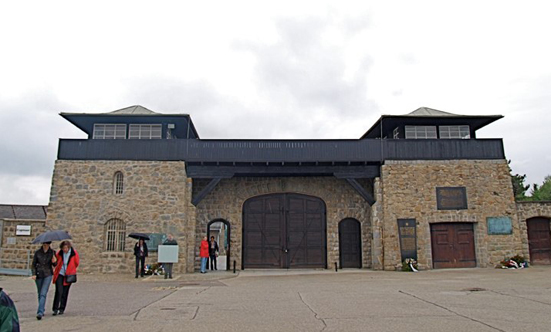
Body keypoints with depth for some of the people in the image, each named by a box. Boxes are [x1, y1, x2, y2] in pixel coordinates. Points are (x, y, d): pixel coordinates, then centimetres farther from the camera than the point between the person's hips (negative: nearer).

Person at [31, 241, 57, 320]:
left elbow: (55, 265, 4)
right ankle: (42, 311, 30)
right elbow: (33, 264, 5)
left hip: (48, 275, -2)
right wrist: (34, 274, -6)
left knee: (43, 294, -13)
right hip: (39, 275, 2)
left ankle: (40, 312, -17)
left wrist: (54, 261, -19)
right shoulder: (37, 252, -1)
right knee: (40, 294, 13)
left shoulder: (52, 252, -2)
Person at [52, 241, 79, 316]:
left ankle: (62, 309, 18)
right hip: (59, 274, 0)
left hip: (68, 276, 0)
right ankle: (55, 309, -1)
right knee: (59, 291, -11)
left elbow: (77, 263, 7)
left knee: (65, 293, 5)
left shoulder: (74, 253, -10)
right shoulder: (59, 253, -7)